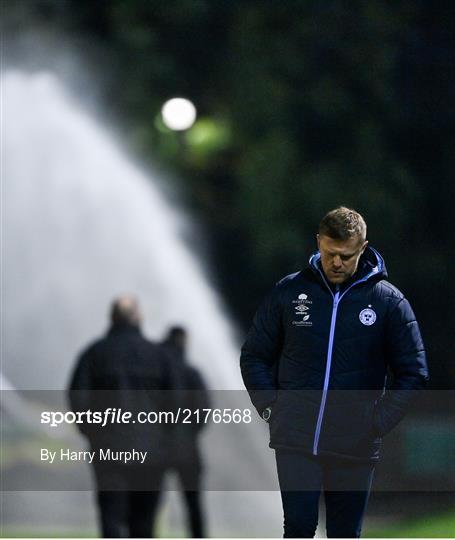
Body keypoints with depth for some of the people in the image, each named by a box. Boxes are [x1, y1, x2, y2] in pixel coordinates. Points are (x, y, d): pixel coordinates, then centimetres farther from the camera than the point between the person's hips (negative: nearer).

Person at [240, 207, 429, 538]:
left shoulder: (389, 301, 1)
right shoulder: (289, 292, 4)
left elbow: (413, 372, 6)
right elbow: (254, 356, 13)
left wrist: (379, 422, -3)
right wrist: (269, 407, 1)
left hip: (355, 447, 0)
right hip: (295, 441, 0)